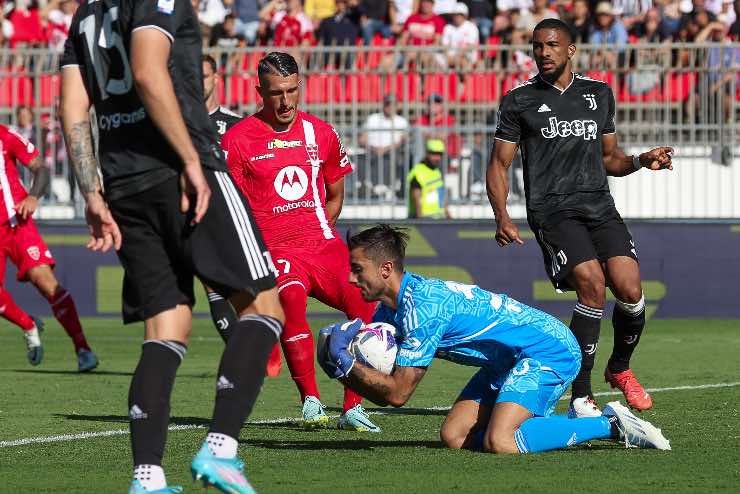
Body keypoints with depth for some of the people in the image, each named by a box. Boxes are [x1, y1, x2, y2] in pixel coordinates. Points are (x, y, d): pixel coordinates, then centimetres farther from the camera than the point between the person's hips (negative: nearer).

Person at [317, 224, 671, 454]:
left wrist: (345, 364, -16)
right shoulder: (390, 307, 6)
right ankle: (584, 419, 9)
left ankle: (610, 425, -11)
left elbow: (397, 393, -22)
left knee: (499, 443, -28)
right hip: (510, 361, 10)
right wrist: (341, 359, -11)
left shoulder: (422, 308, -24)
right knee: (454, 437, 0)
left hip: (550, 351, -10)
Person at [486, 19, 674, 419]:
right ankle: (580, 399, -16)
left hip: (599, 206, 4)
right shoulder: (520, 101, 6)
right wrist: (502, 217, -8)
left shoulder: (599, 94, 16)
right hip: (552, 210, -4)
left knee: (630, 290, -15)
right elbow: (498, 164, 7)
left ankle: (619, 368, 17)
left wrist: (642, 160, 4)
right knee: (593, 285, -25)